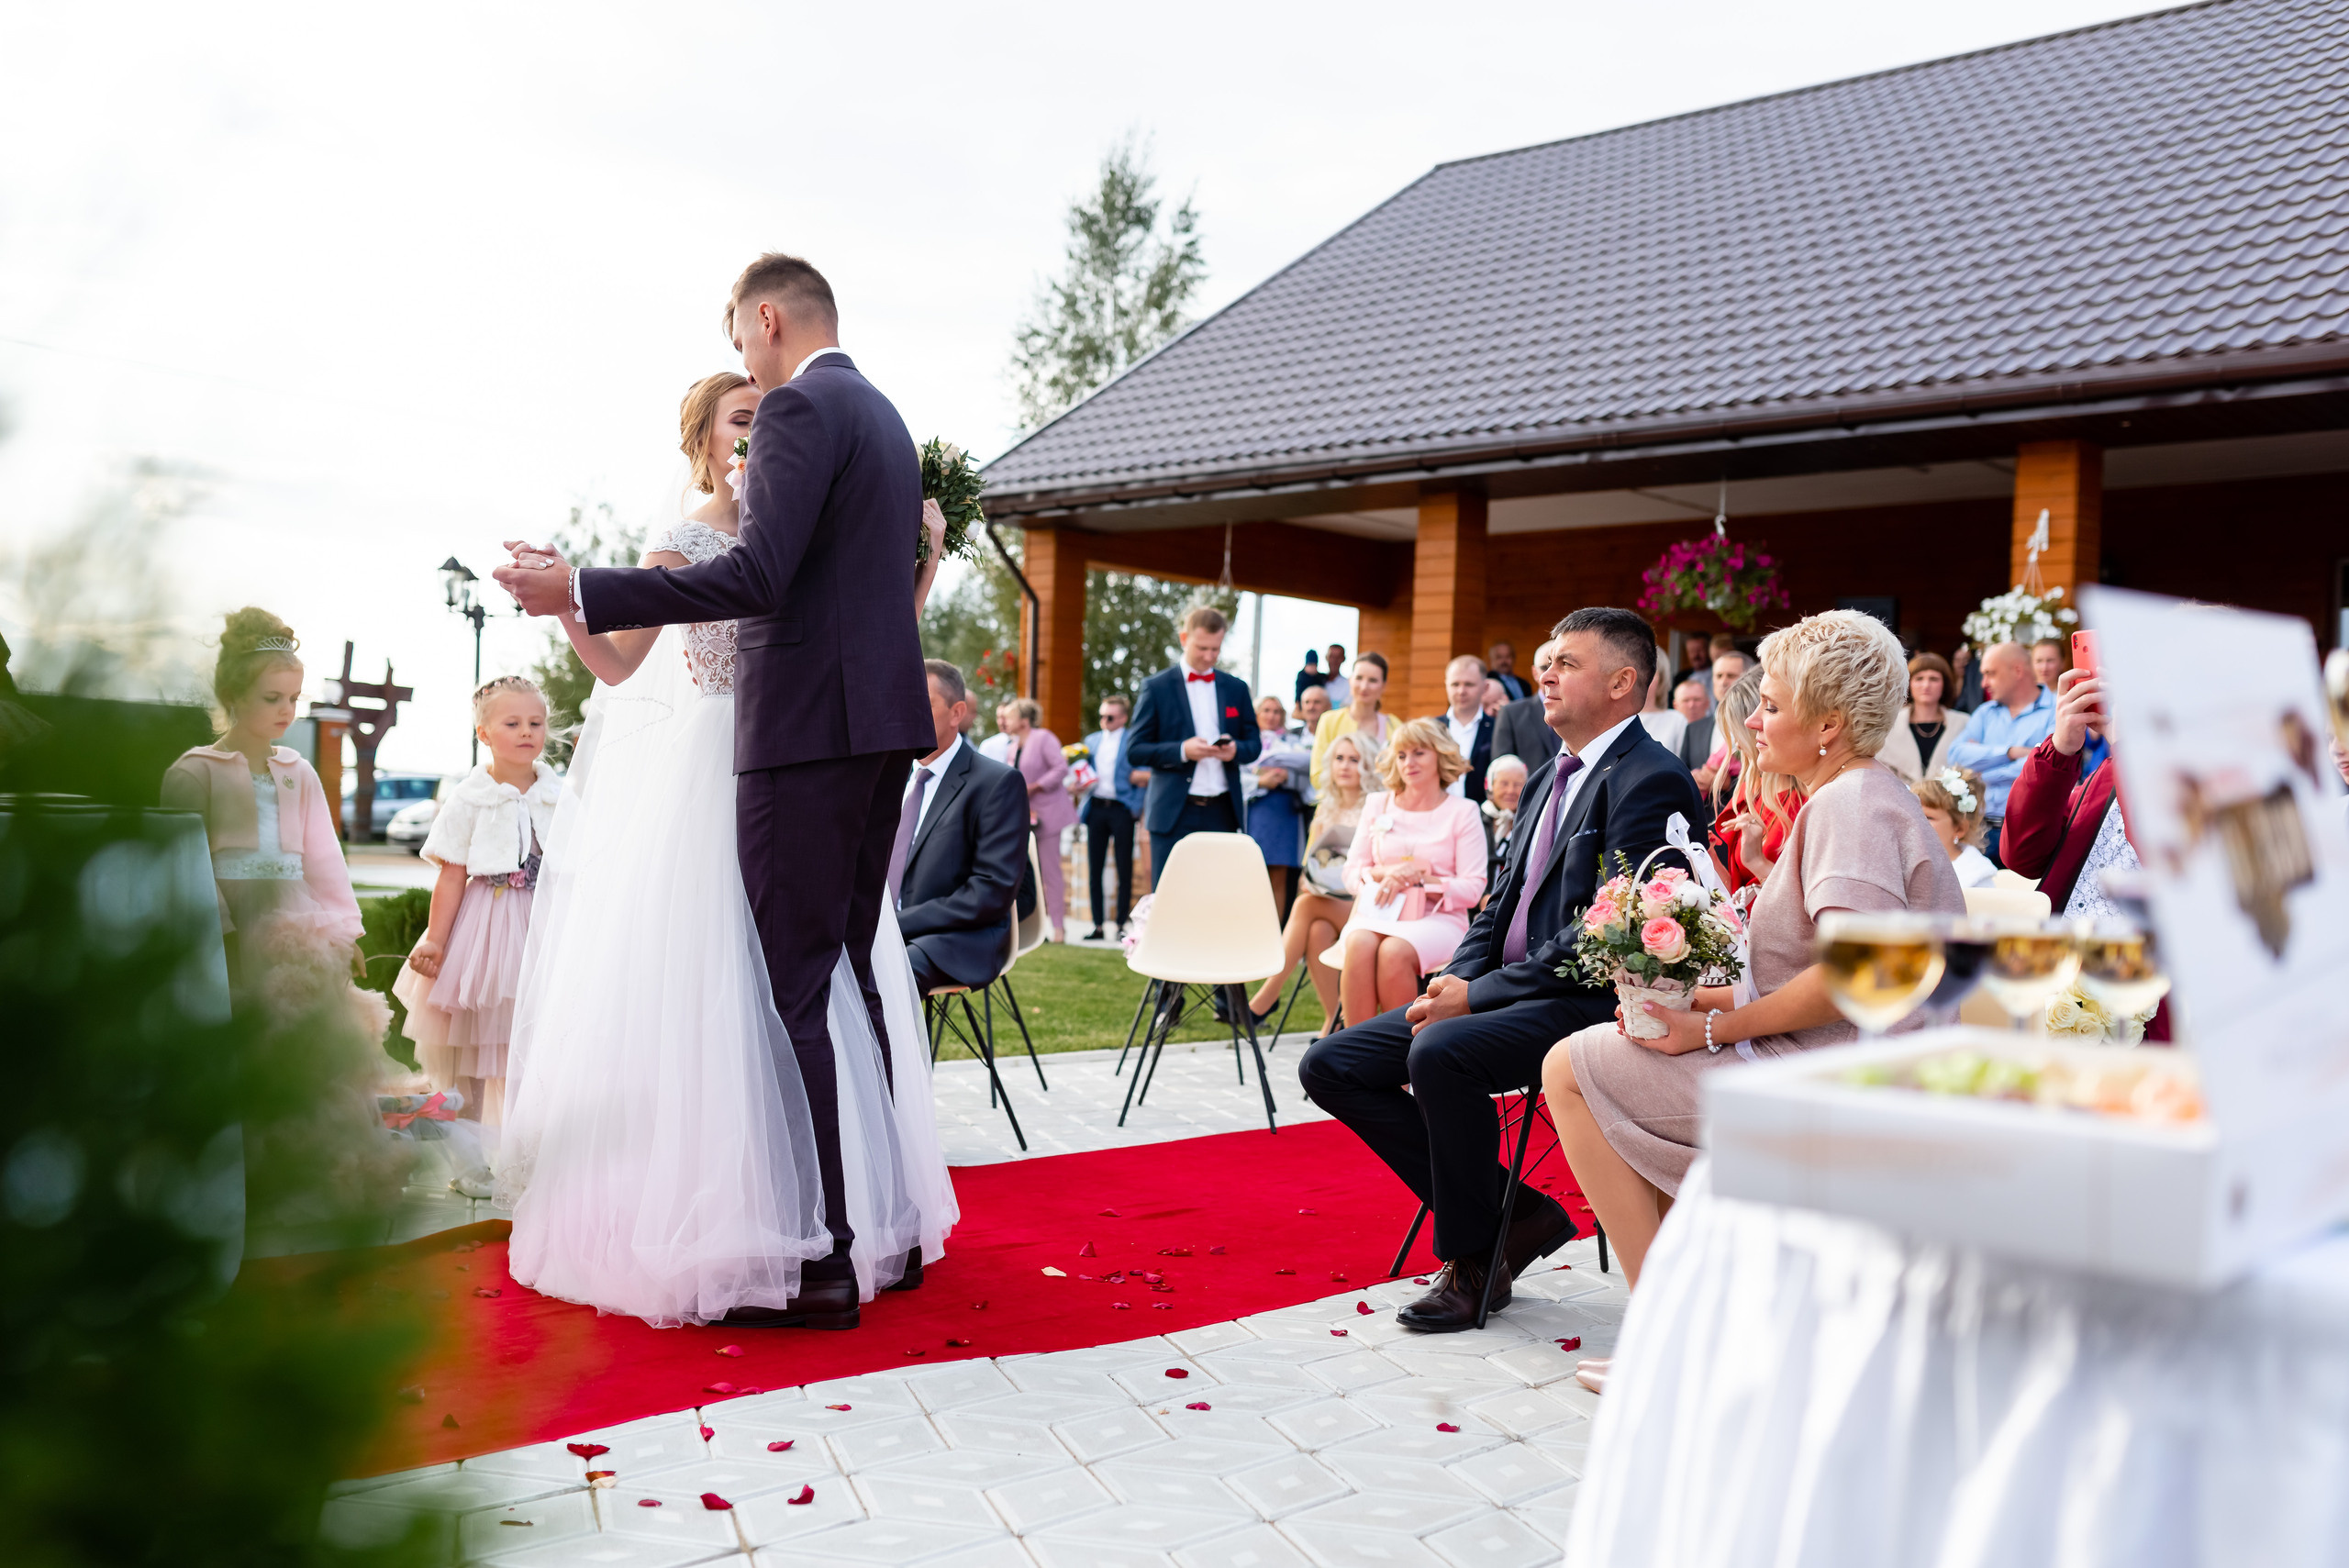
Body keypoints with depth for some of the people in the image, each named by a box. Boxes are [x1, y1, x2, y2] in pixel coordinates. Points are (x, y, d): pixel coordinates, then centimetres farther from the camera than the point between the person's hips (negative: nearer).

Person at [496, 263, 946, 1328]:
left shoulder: (801, 407, -9)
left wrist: (578, 592, -18)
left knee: (793, 989, -7)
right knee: (850, 976, 14)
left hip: (807, 723, -9)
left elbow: (757, 576, -20)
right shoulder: (886, 419, 20)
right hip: (884, 721, 10)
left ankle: (820, 1255, -6)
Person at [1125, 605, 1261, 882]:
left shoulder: (1236, 688, 12)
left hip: (1223, 813, 3)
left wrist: (1236, 749, -10)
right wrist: (1182, 751, -18)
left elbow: (1253, 744, 14)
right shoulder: (1156, 687, 2)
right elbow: (1135, 750, -2)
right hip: (1174, 814, -3)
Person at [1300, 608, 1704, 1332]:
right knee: (1331, 1065, -1)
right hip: (1500, 992, 10)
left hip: (1583, 1002, -10)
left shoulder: (1652, 780, -12)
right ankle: (1513, 1212, 2)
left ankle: (1473, 1257, -12)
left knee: (1439, 1051, -35)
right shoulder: (1548, 775, 18)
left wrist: (1476, 997, -19)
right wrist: (1457, 981, -2)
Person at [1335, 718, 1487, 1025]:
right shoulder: (1377, 805, 18)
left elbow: (1473, 889, 0)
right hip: (1378, 914, 2)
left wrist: (1420, 879, -15)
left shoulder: (1463, 811, 7)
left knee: (1394, 951, -36)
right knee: (1359, 944, -34)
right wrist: (1386, 873, -8)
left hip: (1438, 918, -2)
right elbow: (1351, 874, 14)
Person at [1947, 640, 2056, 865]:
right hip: (1985, 828, 4)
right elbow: (1955, 754, 4)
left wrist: (1983, 776, -1)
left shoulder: (2057, 710, 2)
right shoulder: (1985, 713, 20)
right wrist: (2010, 752, -8)